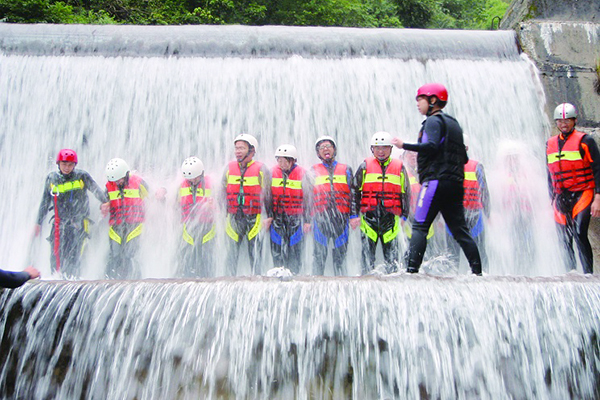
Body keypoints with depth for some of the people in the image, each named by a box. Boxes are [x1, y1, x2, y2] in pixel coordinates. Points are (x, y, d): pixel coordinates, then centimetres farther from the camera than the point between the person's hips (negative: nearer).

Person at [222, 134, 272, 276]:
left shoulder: (261, 169, 0)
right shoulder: (229, 168, 8)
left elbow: (268, 194, 5)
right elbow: (223, 193, 16)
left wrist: (270, 216, 4)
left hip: (254, 219, -2)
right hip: (234, 219, 3)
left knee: (255, 255, 1)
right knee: (231, 255, 3)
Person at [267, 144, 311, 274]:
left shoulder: (302, 174, -2)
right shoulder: (273, 173, 4)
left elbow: (308, 199, 1)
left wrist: (307, 221, -1)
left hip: (295, 218, -2)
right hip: (277, 218, 2)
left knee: (295, 252, 2)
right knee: (277, 252, 3)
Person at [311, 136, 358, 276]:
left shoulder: (346, 170, 14)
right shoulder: (313, 171, 12)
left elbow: (353, 194, 10)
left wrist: (354, 215, 1)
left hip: (341, 218, 1)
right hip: (320, 218, -1)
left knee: (340, 255, 5)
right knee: (319, 255, 1)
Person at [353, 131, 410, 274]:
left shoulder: (399, 167, 11)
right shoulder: (365, 166, 8)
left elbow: (406, 193, 15)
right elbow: (355, 191, 9)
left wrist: (404, 215, 8)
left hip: (390, 218, 1)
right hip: (369, 217, 0)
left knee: (391, 255, 1)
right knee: (367, 254, -1)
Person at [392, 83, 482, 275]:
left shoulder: (433, 121, -2)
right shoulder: (453, 123, 24)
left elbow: (432, 146, -20)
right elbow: (464, 158, 21)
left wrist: (404, 145, -15)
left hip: (436, 179, -9)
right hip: (455, 183, 9)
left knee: (420, 226, -10)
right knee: (459, 229, 10)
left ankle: (412, 268, -17)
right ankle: (477, 270, 10)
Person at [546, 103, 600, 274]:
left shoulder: (585, 141, -1)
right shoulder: (550, 144, 13)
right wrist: (552, 200, 17)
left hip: (582, 195, -4)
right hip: (561, 199, 5)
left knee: (579, 233, -19)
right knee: (565, 241, 4)